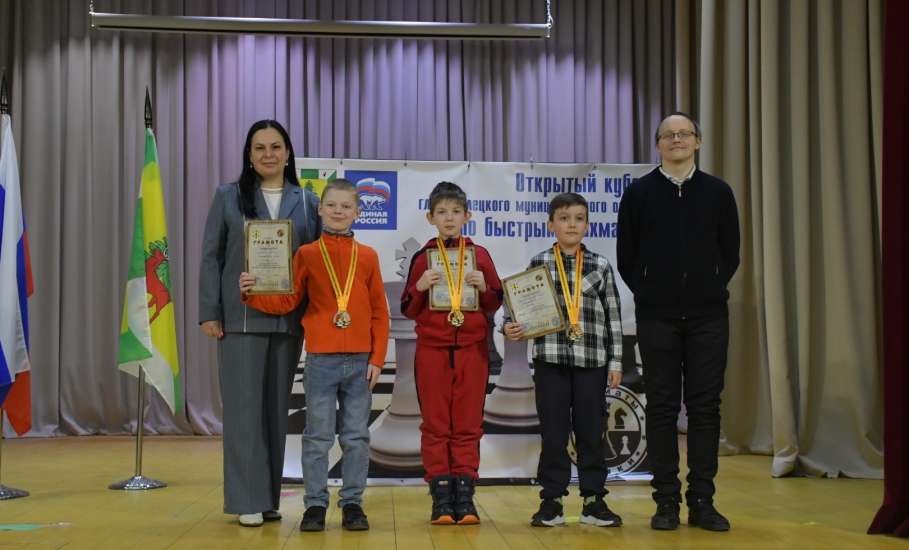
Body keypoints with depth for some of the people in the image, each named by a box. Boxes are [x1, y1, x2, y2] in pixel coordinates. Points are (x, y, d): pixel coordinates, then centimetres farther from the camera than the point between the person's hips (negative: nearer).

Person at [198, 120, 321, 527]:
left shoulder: (307, 202, 9)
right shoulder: (228, 197, 5)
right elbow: (211, 257, 3)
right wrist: (208, 313, -4)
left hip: (288, 319, 2)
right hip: (240, 318, -2)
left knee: (277, 407, 8)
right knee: (244, 406, -3)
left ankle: (270, 496, 17)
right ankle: (248, 500, 2)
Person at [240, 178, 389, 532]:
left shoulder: (368, 256, 5)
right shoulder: (307, 254, 3)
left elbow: (379, 312, 5)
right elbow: (287, 302, 2)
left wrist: (377, 359, -1)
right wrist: (251, 293, -14)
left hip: (360, 361, 1)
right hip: (321, 360, -1)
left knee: (357, 437, 7)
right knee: (318, 437, 4)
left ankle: (352, 503, 18)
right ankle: (315, 504, 15)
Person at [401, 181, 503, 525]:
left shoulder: (480, 255, 7)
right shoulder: (423, 258, 6)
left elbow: (496, 305, 10)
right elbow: (408, 310, 6)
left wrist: (484, 287, -10)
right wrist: (420, 287, -11)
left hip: (472, 349, 0)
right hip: (432, 349, 0)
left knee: (468, 424, 3)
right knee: (435, 424, 2)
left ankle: (464, 494, 8)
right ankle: (441, 496, 6)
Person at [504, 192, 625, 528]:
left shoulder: (600, 266, 5)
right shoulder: (539, 263, 3)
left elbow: (613, 317, 6)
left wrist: (616, 361, 3)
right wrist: (509, 326, -15)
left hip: (591, 360, 1)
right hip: (551, 359, -1)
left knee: (591, 431, 6)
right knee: (553, 432, 4)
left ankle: (594, 500, 16)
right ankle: (551, 500, 13)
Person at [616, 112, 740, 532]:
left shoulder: (718, 192, 6)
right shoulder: (639, 192, 3)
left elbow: (730, 252, 10)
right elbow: (626, 256, 6)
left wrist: (711, 290, 4)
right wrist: (647, 292, 2)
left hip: (708, 315, 1)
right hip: (657, 316, -1)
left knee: (705, 405, 2)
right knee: (662, 406, 2)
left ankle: (701, 501, 9)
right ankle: (666, 501, 8)